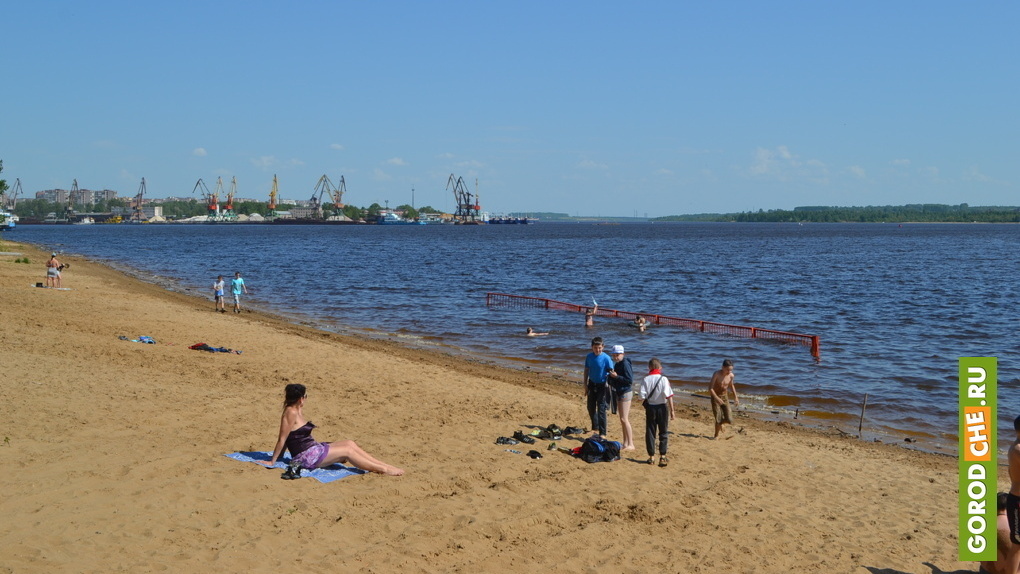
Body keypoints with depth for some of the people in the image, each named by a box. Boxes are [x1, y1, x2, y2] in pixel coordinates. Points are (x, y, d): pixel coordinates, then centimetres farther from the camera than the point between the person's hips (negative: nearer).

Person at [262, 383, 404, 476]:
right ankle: (383, 469, -7)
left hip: (313, 450, 9)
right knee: (347, 451, -10)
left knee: (350, 444, 0)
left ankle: (384, 465, 0)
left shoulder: (299, 411, 12)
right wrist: (272, 462, -12)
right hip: (305, 457, -9)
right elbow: (282, 439, -15)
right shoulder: (291, 413, -18)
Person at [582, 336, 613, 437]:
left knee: (601, 410, -6)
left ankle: (602, 433, 0)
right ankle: (595, 428, 36)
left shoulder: (606, 358, -17)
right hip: (592, 384, 5)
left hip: (602, 385, -5)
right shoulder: (589, 356, -3)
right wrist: (585, 385, 7)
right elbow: (586, 370, 7)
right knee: (591, 407, 17)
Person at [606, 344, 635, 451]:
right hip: (618, 392, 10)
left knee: (624, 419, -11)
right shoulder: (617, 364, 12)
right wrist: (611, 378, 4)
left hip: (625, 393, -10)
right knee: (622, 419, 12)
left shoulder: (625, 364, -16)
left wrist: (616, 376, -21)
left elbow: (630, 380, -21)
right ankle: (625, 444, 18)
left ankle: (630, 444, -7)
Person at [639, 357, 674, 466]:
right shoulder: (663, 379, -10)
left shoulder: (645, 380, -7)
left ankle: (651, 456, 13)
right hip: (662, 407, -1)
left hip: (650, 407, 1)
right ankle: (662, 456, 5)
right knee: (663, 432, 9)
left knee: (650, 432, 10)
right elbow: (669, 395, -13)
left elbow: (642, 395, -11)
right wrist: (672, 410, -8)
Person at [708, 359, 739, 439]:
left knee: (729, 420, -4)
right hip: (715, 397, -4)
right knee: (718, 418, -9)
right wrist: (717, 398, -35)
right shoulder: (716, 374, -21)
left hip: (725, 397, 4)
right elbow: (710, 388, -24)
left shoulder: (731, 375, -7)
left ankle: (720, 423, 30)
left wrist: (735, 397, 14)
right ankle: (716, 436, 12)